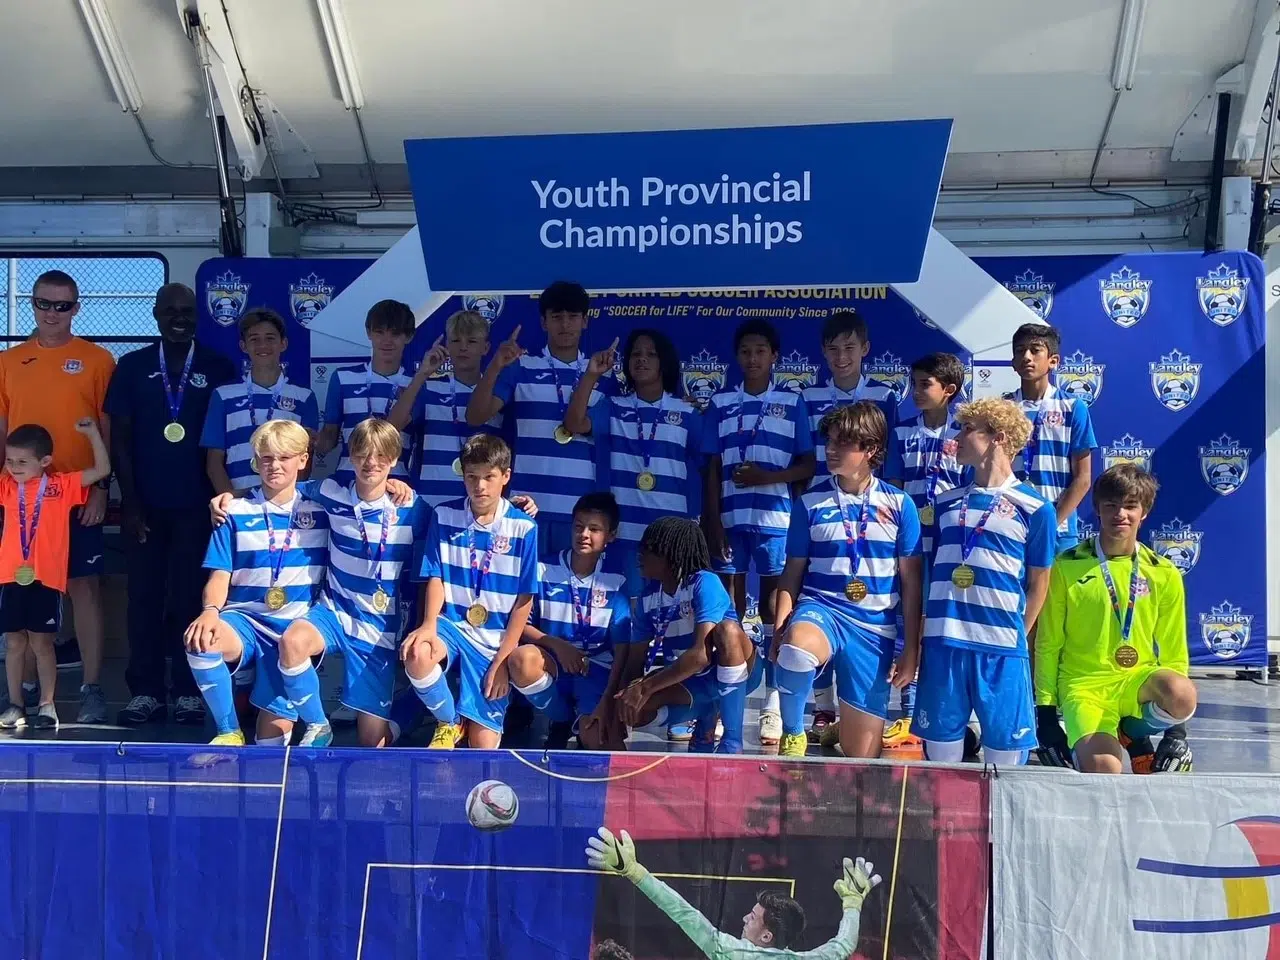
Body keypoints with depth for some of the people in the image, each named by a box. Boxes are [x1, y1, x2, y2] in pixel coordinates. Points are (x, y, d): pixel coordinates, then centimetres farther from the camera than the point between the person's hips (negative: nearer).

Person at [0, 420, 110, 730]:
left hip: (46, 578, -3)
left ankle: (47, 705, 11)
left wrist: (92, 432, -7)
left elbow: (102, 470, -2)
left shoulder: (62, 486, -1)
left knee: (41, 642, 4)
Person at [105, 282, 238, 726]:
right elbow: (120, 439, 4)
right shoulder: (132, 367, 5)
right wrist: (129, 502, -3)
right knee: (144, 597, 4)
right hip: (144, 505, 1)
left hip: (196, 505, -1)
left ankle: (189, 693, 11)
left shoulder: (218, 368, 2)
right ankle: (145, 692, 11)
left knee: (190, 597, 3)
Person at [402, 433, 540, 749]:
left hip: (495, 641, -1)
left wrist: (502, 659, -9)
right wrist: (429, 624, -19)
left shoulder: (524, 528, -6)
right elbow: (435, 577, 0)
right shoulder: (444, 516, -1)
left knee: (483, 746, -9)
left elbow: (523, 601, -4)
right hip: (450, 624, 1)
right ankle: (449, 721, -5)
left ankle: (467, 721, 30)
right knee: (416, 656, -36)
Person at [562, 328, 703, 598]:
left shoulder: (687, 414, 6)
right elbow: (574, 424, -11)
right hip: (625, 530, 0)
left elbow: (700, 469, 8)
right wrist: (591, 375, -18)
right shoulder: (613, 408, 6)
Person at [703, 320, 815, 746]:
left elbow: (808, 466, 5)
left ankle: (774, 706, 3)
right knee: (729, 607, 3)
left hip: (776, 519, -2)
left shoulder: (792, 403, 7)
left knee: (773, 606, 0)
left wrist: (767, 477, -11)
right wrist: (713, 522, 1)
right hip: (729, 518, 2)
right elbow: (712, 469, 9)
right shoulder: (720, 404, 11)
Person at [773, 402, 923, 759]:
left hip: (875, 627, 1)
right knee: (795, 652, -40)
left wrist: (911, 650, 2)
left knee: (861, 755, 2)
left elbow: (911, 581, 5)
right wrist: (779, 631, -7)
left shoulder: (899, 504, 2)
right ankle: (792, 732, -13)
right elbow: (792, 573, 6)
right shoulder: (810, 502, 2)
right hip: (820, 609, -1)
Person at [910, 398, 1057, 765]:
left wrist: (1017, 636, 1)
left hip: (1002, 650, -4)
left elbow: (1037, 583, 5)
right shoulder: (947, 502, 14)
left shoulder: (1034, 508, 1)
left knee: (1005, 753, 2)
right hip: (943, 643, 4)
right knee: (940, 753, 8)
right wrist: (927, 632, 9)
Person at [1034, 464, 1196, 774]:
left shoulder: (1164, 574, 4)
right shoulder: (1067, 566, -2)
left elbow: (1173, 653, 9)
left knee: (1183, 697, -32)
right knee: (1103, 767, -30)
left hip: (1138, 679, 3)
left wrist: (1174, 733, 5)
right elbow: (1047, 645, 5)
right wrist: (1045, 713, 2)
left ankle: (1135, 731, 0)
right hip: (1084, 684, -3)